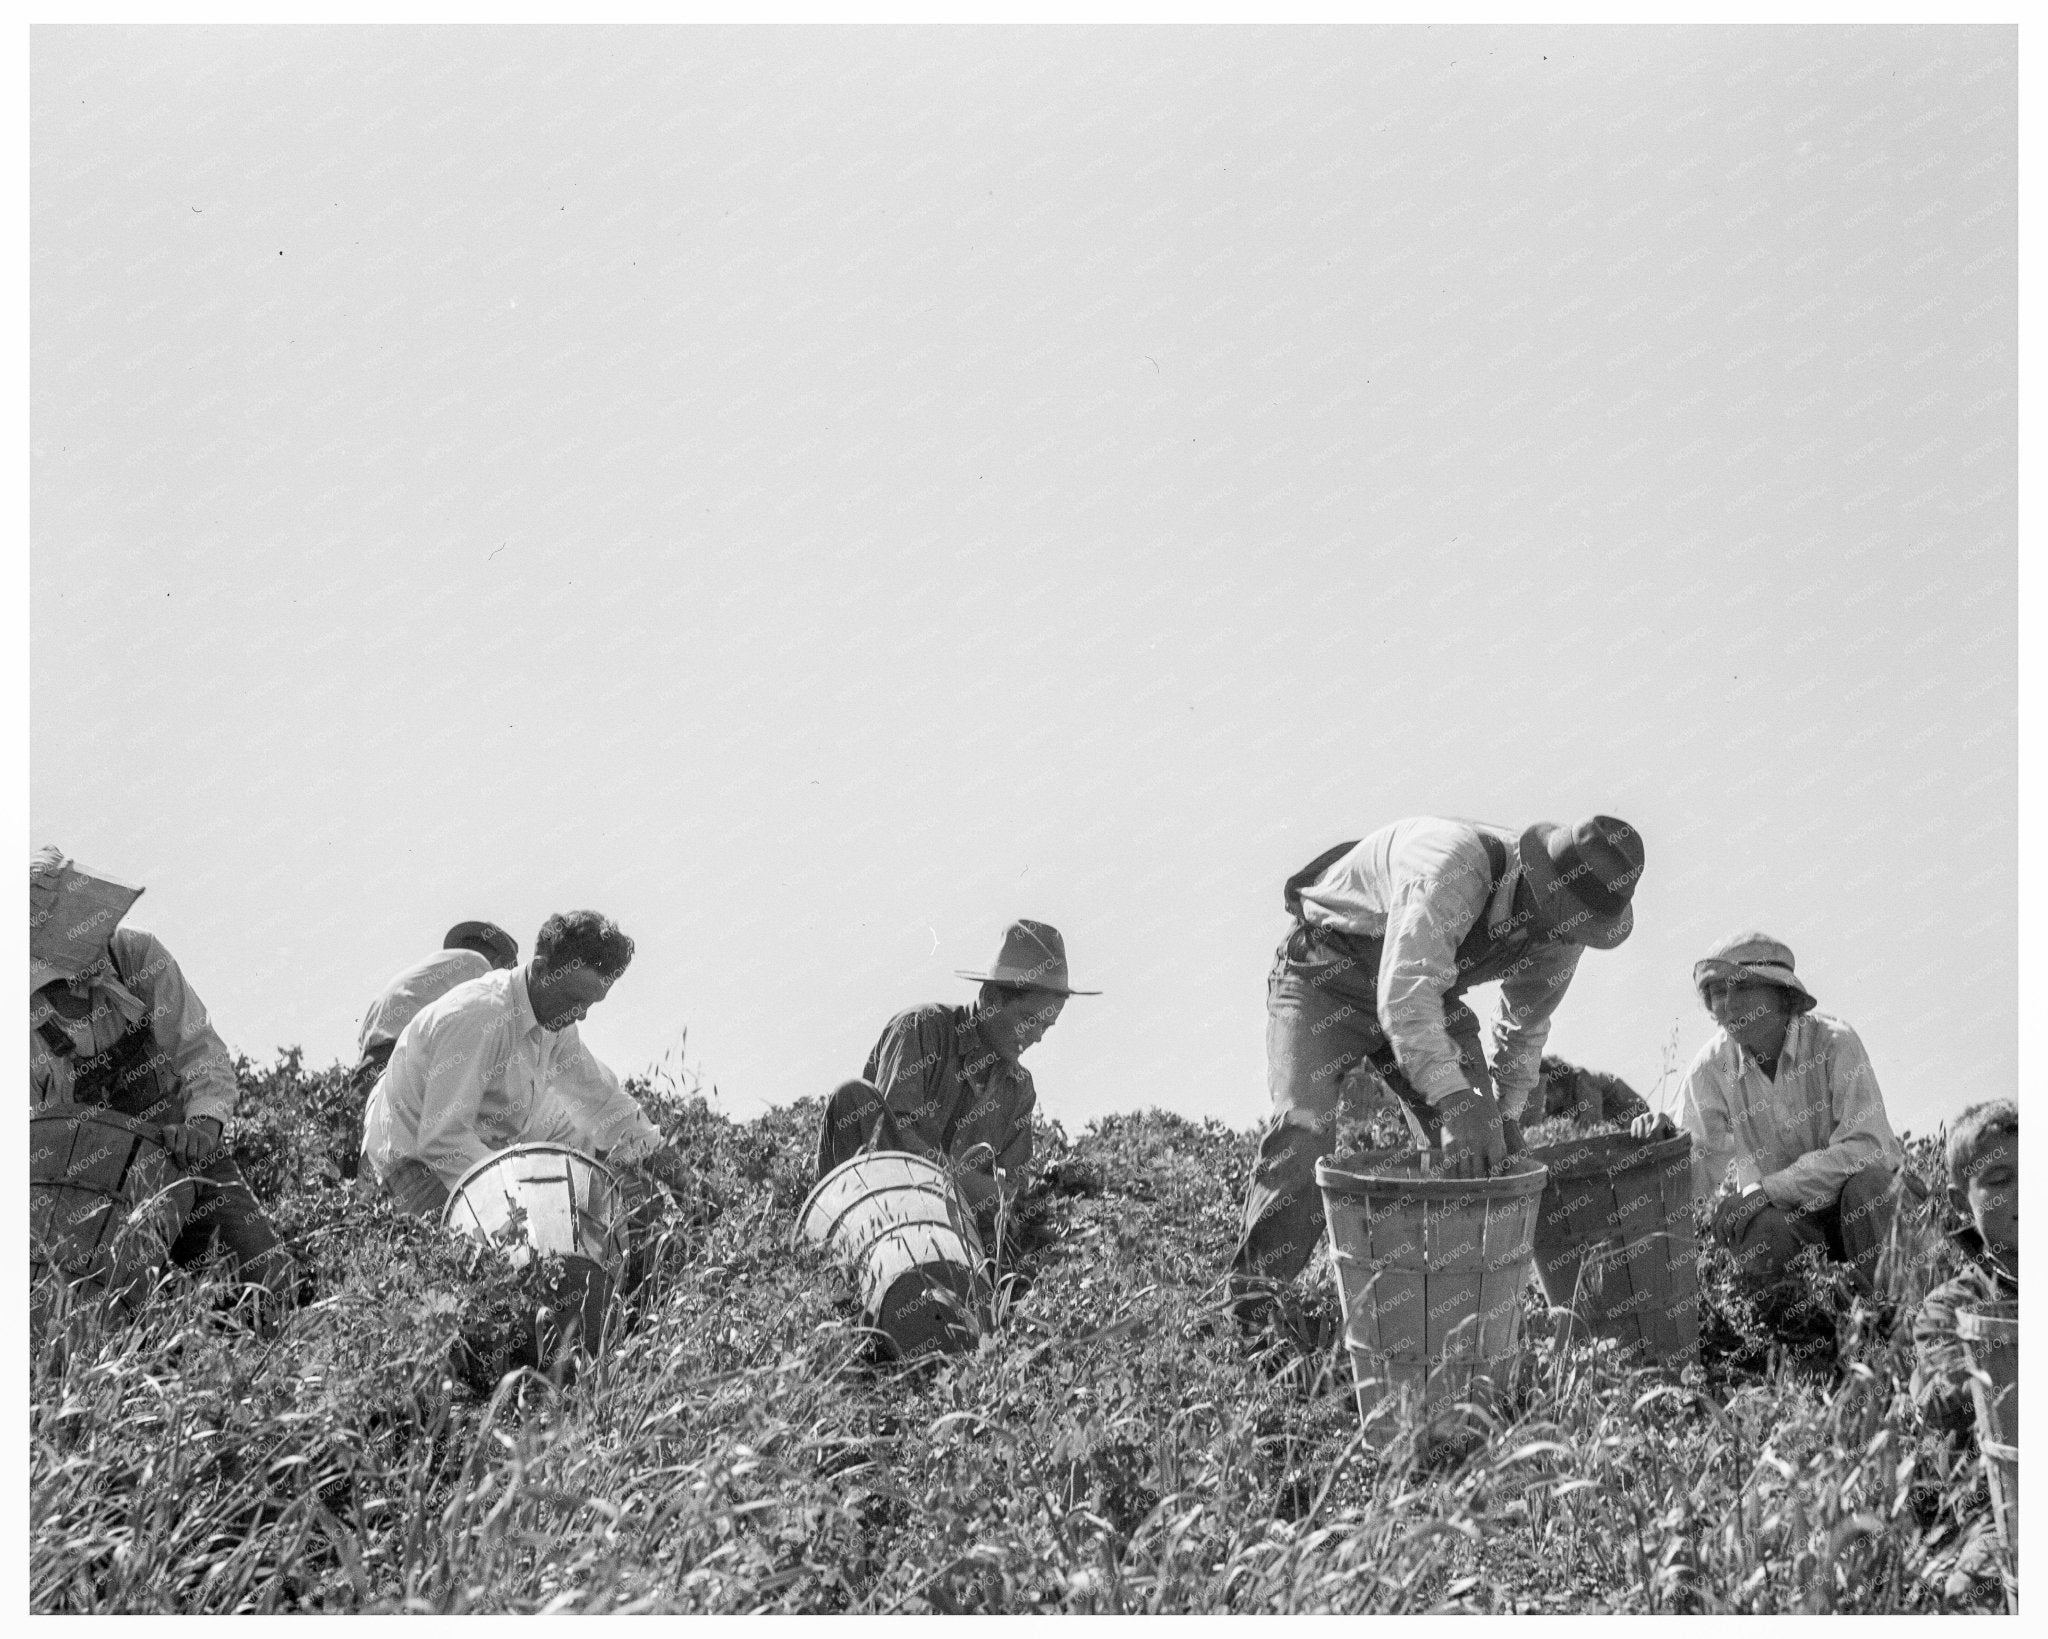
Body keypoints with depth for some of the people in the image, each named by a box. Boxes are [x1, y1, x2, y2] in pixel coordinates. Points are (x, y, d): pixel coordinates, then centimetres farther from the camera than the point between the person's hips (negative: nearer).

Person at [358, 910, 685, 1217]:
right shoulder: (477, 1018, -35)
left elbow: (597, 1089, 13)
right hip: (417, 1153, -8)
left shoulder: (554, 1016, -6)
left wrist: (653, 1150, 10)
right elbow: (442, 1138, -36)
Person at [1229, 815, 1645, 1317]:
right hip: (1326, 972, -7)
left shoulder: (1558, 923, -14)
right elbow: (1405, 994, -48)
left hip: (1424, 982, 7)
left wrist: (1507, 1110, -2)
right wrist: (1453, 1098, -55)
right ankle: (1252, 1290, -13)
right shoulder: (1455, 865, -40)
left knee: (1479, 1136, -8)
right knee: (1304, 1128, -22)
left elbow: (1527, 1022, 5)